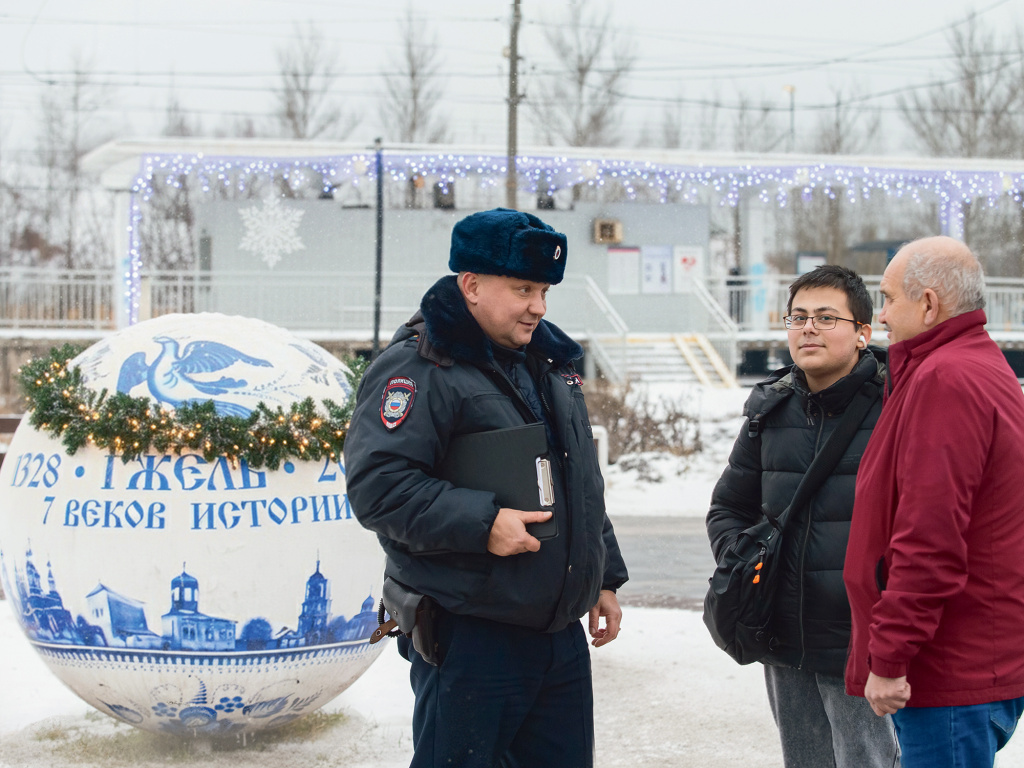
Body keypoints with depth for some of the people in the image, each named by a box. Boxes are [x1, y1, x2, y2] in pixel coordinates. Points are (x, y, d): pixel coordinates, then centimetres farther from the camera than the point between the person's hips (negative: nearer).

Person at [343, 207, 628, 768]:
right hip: (469, 639, -8)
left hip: (560, 633, 8)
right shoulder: (418, 369, -12)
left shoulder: (550, 362, 15)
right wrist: (481, 523, -27)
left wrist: (604, 577, 22)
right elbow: (377, 485, -22)